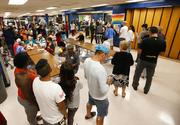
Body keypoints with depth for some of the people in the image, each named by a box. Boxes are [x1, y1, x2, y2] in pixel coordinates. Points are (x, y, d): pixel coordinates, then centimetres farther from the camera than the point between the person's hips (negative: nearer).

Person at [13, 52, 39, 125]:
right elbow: (27, 95, -29)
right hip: (28, 100, -8)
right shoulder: (24, 78, -41)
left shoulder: (19, 69, -16)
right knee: (31, 115, 24)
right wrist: (36, 104, -15)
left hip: (28, 95, 8)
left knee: (29, 112, 37)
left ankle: (34, 118, 65)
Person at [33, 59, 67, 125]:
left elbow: (39, 96, -4)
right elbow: (61, 107, -25)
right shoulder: (56, 88, -42)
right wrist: (65, 114, -5)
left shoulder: (35, 81, -23)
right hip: (55, 119, -4)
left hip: (44, 115, 4)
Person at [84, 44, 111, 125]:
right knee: (101, 116, 21)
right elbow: (103, 90, -32)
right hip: (100, 97, -8)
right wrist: (108, 83, -14)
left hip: (91, 91, 8)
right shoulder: (100, 69, -40)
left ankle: (88, 115, 69)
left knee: (90, 103, 38)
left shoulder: (87, 61, -16)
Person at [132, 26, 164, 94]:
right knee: (149, 77, 17)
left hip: (143, 60, -2)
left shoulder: (145, 40, -17)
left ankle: (135, 86, 34)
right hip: (153, 62, 3)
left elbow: (140, 51, -14)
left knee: (137, 73, 18)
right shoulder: (161, 42, -8)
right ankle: (146, 90, 32)